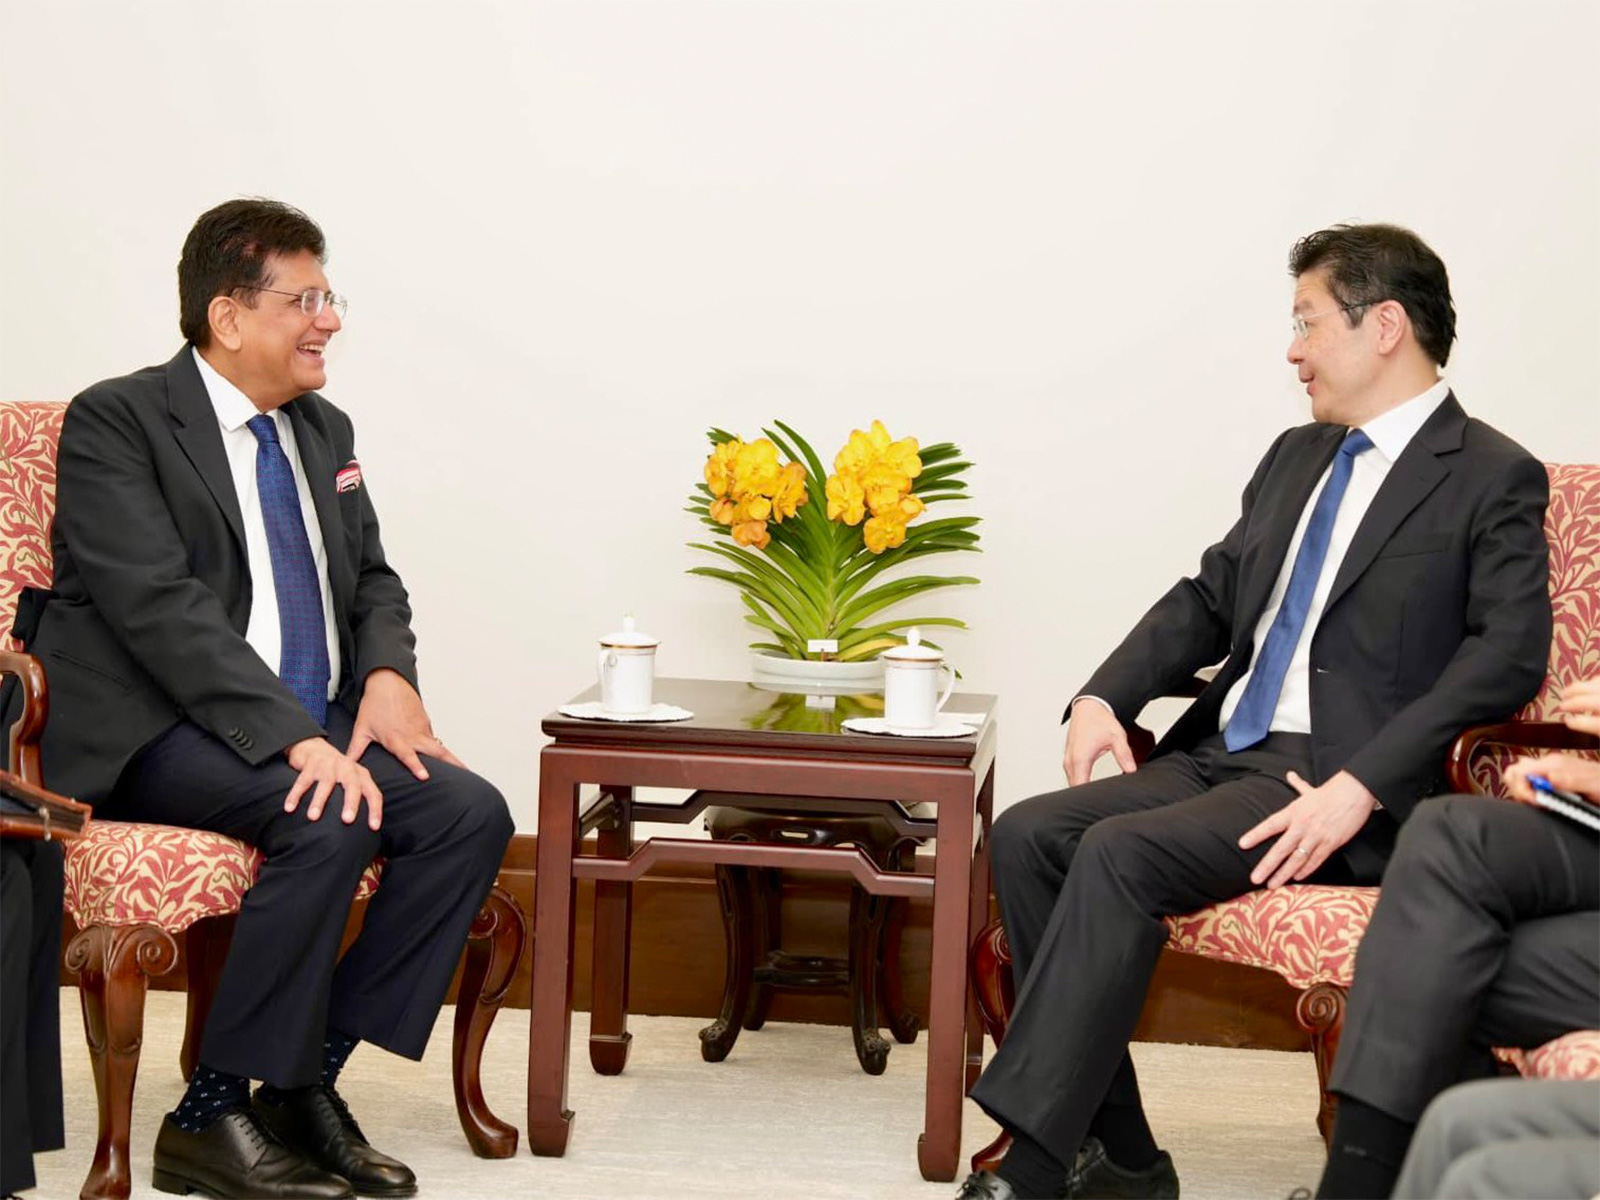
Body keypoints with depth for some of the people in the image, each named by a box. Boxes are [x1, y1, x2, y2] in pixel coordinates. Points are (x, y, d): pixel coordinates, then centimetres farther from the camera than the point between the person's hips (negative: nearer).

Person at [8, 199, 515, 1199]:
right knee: (329, 820, -33)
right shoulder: (115, 422, -7)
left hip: (311, 727, 7)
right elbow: (162, 606, -18)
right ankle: (213, 1118, -19)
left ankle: (305, 1081, -10)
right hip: (157, 734, -7)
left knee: (472, 812, -16)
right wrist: (294, 740, -28)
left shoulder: (324, 431, 17)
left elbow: (373, 580, 20)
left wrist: (388, 675, -5)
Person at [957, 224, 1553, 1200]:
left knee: (1122, 853, -29)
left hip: (1333, 785, -8)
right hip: (1222, 754, 8)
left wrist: (1362, 787, -24)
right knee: (1028, 836, -13)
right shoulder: (1297, 457, 20)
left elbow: (1509, 654, -14)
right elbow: (1209, 598, 21)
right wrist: (1105, 697, 2)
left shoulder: (1493, 478, -4)